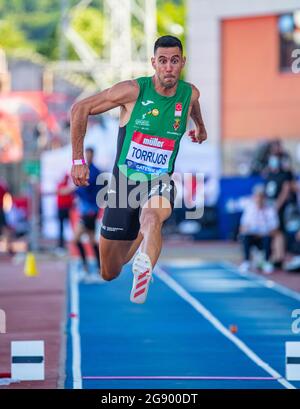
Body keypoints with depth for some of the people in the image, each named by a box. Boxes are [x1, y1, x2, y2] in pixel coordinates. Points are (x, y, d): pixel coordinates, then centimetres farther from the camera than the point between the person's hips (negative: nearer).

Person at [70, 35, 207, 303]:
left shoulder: (190, 94, -4)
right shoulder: (133, 91, -14)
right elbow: (80, 110, -7)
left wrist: (200, 126, 42)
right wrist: (78, 160, -9)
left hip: (160, 184, 0)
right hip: (124, 181, 0)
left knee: (152, 217, -39)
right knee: (109, 273, 10)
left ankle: (143, 274, -54)